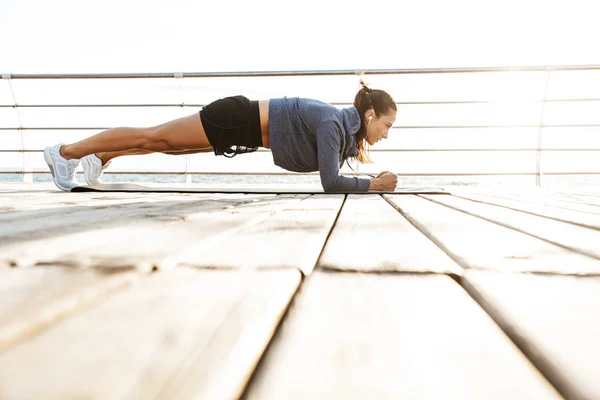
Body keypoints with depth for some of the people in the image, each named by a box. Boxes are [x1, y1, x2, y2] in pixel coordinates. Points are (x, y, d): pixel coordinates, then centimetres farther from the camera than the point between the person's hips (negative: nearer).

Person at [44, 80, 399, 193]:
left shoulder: (349, 129, 3)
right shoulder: (334, 123, -23)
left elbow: (332, 176, 14)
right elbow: (330, 182, -29)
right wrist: (374, 184, -19)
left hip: (248, 131, 8)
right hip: (240, 119, -8)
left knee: (165, 145, 19)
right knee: (153, 137, 2)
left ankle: (100, 158, 36)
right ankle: (65, 151, 17)